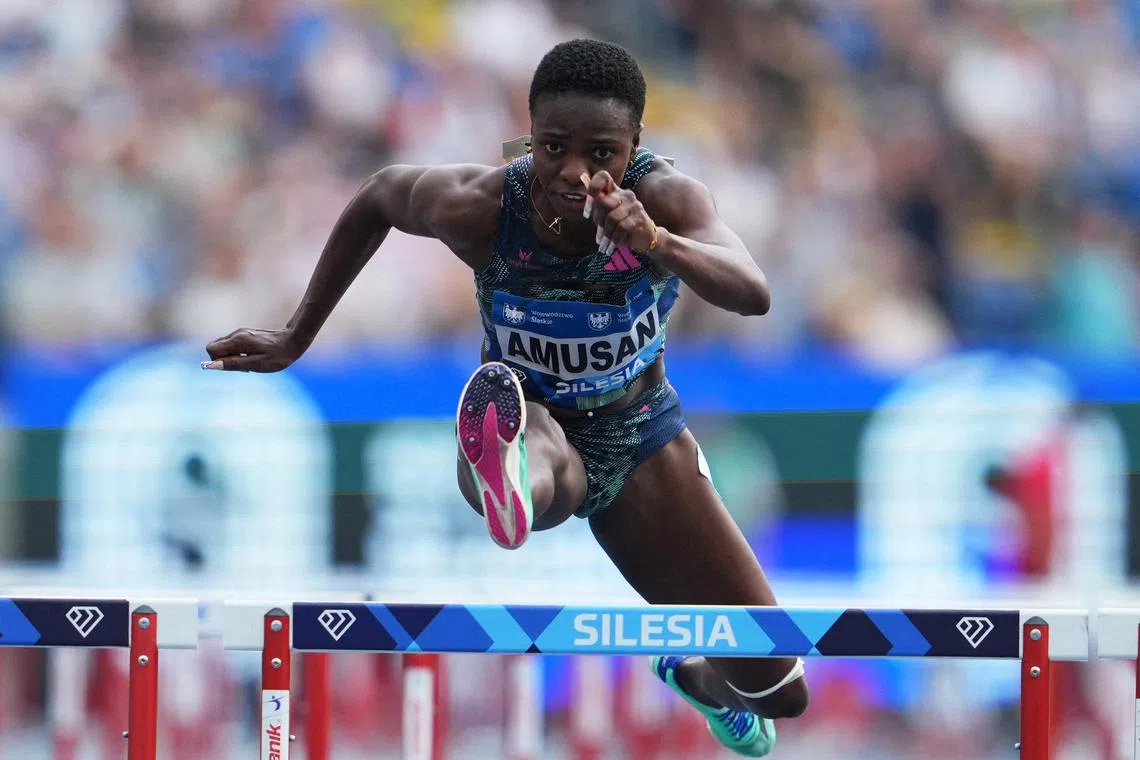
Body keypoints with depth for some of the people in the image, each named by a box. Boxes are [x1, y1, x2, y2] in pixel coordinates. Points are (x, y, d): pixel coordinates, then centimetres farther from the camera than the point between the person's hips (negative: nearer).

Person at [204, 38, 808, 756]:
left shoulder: (665, 197, -28)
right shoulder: (481, 207, -26)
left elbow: (754, 295, -47)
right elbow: (377, 196, -2)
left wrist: (654, 243, -66)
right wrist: (296, 339, 3)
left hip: (640, 436, 3)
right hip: (536, 424, -3)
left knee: (779, 693, 10)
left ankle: (697, 679, 46)